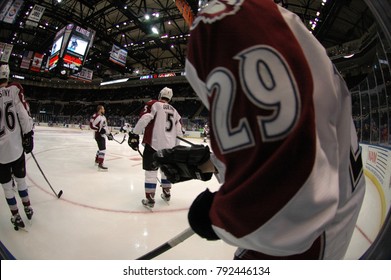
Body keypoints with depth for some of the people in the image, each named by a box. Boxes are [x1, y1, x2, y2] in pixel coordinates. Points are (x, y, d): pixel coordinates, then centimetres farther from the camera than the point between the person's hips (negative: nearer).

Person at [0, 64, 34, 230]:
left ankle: (16, 217, 20)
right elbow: (24, 115, -10)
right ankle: (27, 209, 31)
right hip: (16, 146, 0)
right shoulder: (15, 89, -8)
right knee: (20, 179, 19)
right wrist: (28, 136, 0)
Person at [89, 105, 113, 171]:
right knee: (102, 149, -18)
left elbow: (105, 126, 21)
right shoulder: (95, 116, -16)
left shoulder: (103, 117, 15)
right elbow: (91, 125, -20)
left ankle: (97, 161, 41)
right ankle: (100, 165, -20)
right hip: (98, 135, -11)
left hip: (102, 135, 11)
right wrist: (99, 130, -25)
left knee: (101, 148, 23)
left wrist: (108, 134, 17)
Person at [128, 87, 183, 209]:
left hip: (154, 144, -5)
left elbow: (144, 118, -16)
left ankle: (150, 199, 7)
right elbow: (179, 131, 12)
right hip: (170, 146, 5)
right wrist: (176, 147, 25)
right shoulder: (174, 111, 15)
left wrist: (134, 134, -12)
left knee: (151, 170, 3)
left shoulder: (153, 104, -1)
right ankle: (166, 193, 33)